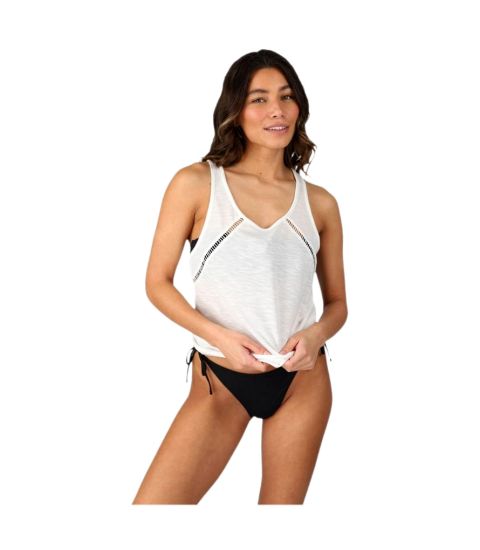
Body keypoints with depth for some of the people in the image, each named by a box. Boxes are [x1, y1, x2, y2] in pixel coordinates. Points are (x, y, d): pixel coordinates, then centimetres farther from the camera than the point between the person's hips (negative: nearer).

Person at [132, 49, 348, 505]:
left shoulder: (319, 203, 2)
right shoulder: (196, 184, -5)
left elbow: (337, 303, 10)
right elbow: (158, 283, -2)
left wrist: (317, 333, -13)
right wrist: (218, 335, -16)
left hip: (302, 379, 3)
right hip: (220, 379, -2)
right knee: (151, 505, -13)